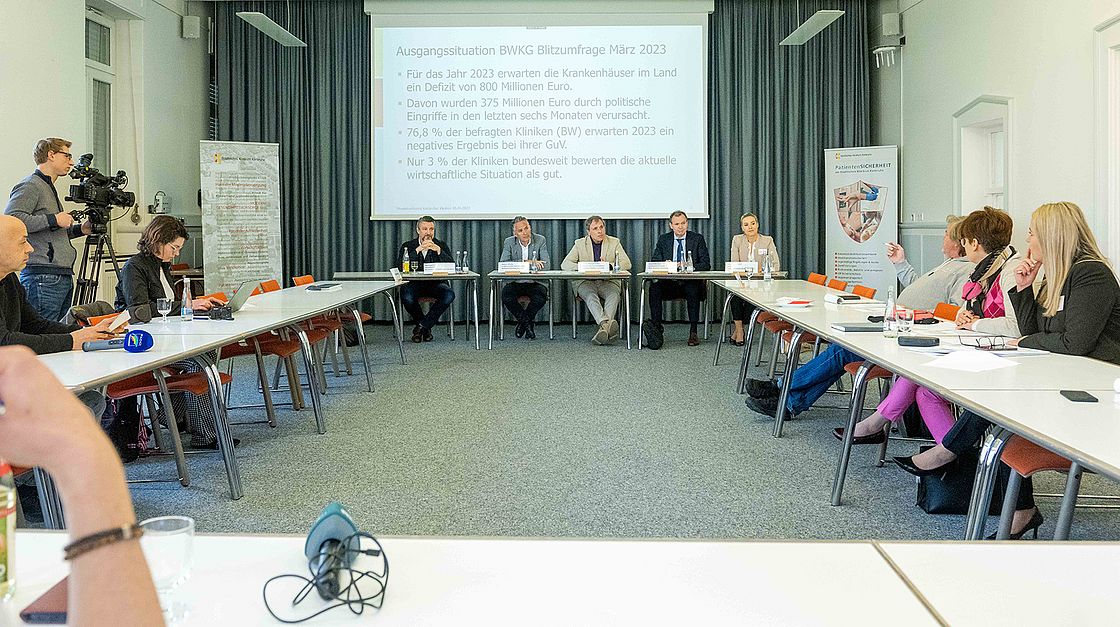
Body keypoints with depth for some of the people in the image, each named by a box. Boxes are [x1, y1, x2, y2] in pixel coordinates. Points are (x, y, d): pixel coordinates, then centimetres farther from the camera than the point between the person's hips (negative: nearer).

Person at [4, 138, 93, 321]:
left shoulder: (50, 188, 25)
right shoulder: (29, 186, -4)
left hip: (64, 276, 10)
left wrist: (79, 229, 17)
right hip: (43, 276, -9)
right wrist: (53, 220, -15)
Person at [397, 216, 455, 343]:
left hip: (436, 284, 1)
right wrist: (418, 250, -18)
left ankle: (421, 326, -14)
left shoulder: (441, 245, 10)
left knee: (449, 295, -31)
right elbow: (401, 267, -10)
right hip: (414, 284, -1)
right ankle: (426, 327, -5)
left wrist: (438, 250, -18)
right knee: (406, 297, -35)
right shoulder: (408, 246, 7)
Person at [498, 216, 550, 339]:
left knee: (542, 294, -32)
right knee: (506, 294, -30)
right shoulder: (509, 242, 1)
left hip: (534, 282, 0)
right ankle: (527, 323, -10)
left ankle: (522, 322, -5)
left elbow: (546, 265, -9)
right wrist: (527, 262, -22)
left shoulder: (540, 240, -1)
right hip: (515, 283, 1)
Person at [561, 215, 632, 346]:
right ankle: (607, 324, -56)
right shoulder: (580, 243, 10)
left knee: (614, 294, -34)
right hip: (586, 281, 0)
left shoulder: (614, 242, 10)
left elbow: (626, 264, 2)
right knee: (590, 296, -35)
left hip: (608, 281, 0)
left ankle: (604, 327, -52)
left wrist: (610, 265, -17)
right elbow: (565, 264, 2)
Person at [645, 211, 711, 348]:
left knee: (693, 290, -36)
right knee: (654, 289, -29)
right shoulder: (663, 239, 13)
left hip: (690, 283, -2)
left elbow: (706, 264, -1)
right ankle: (656, 330, -32)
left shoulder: (697, 239, 7)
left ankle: (693, 332, -30)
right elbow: (654, 263, 8)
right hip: (669, 283, 2)